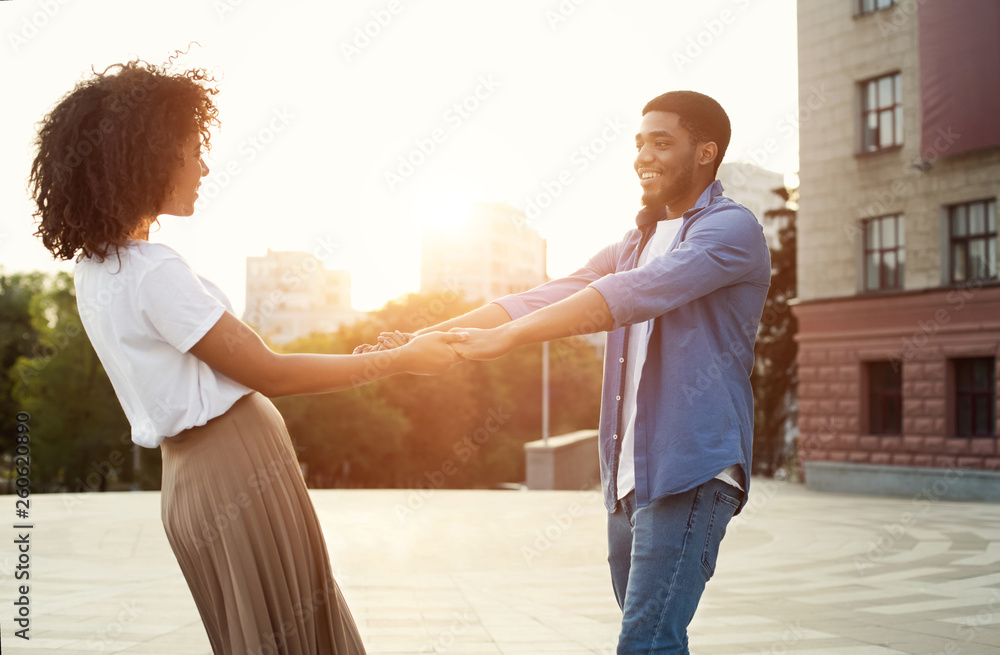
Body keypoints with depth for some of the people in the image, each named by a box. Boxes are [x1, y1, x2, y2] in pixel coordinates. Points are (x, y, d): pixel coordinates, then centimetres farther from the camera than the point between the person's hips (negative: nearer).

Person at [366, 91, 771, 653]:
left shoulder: (733, 228, -4)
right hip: (630, 476, 8)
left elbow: (634, 293, -20)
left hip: (691, 467, -8)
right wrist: (425, 338, 0)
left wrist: (506, 336, -25)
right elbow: (546, 298, 11)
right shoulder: (634, 246, 21)